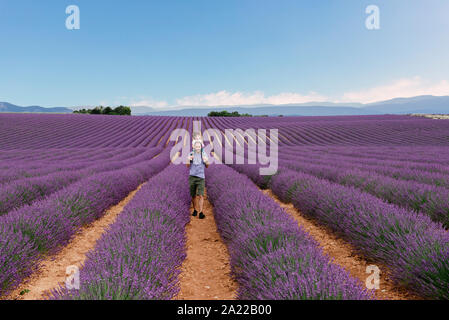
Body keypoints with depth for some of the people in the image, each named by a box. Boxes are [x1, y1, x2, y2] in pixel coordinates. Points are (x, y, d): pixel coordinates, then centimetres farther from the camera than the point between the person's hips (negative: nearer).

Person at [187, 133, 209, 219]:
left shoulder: (204, 154, 2)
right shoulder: (191, 154, 1)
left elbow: (207, 166, 10)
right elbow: (188, 166, -1)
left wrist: (206, 161, -12)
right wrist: (189, 160, -22)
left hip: (201, 177, -1)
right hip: (192, 176, 1)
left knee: (200, 195, -11)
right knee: (193, 195, 10)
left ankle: (201, 212, -9)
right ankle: (195, 210, 27)